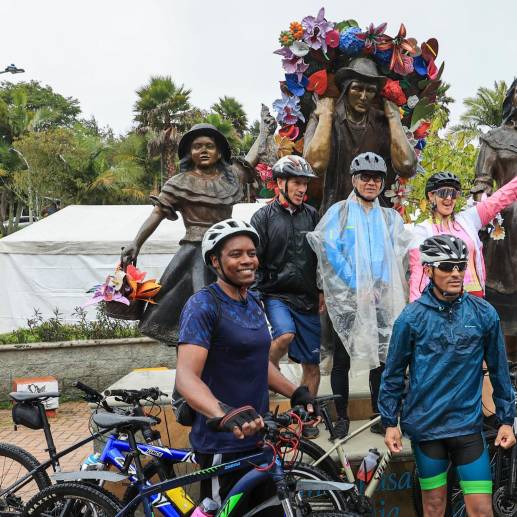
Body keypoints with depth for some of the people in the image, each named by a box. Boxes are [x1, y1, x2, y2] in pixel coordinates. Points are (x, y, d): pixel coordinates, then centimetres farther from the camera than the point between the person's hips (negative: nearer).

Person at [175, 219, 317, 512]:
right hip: (223, 444, -8)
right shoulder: (203, 306, -17)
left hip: (257, 437, 8)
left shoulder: (254, 303, 10)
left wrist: (296, 393, 4)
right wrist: (224, 415, -44)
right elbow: (186, 376, -27)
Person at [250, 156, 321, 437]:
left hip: (308, 298, 3)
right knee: (285, 335, -31)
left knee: (311, 362, 4)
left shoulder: (312, 215, 9)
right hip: (276, 293, -3)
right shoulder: (264, 217, 1)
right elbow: (253, 260, 0)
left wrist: (322, 292, 9)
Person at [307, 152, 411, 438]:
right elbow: (330, 249, -8)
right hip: (347, 296, -3)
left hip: (381, 299, 3)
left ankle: (379, 414, 19)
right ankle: (342, 416, 14)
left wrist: (379, 286, -10)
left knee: (382, 356, 6)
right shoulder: (339, 211, 2)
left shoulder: (390, 218, 13)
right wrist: (357, 284, -14)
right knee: (342, 358, 3)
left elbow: (397, 256, 6)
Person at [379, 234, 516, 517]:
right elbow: (393, 373, 0)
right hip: (425, 425, -1)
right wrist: (390, 422, 1)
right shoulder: (411, 317, -7)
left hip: (467, 424, 1)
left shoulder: (484, 314, -3)